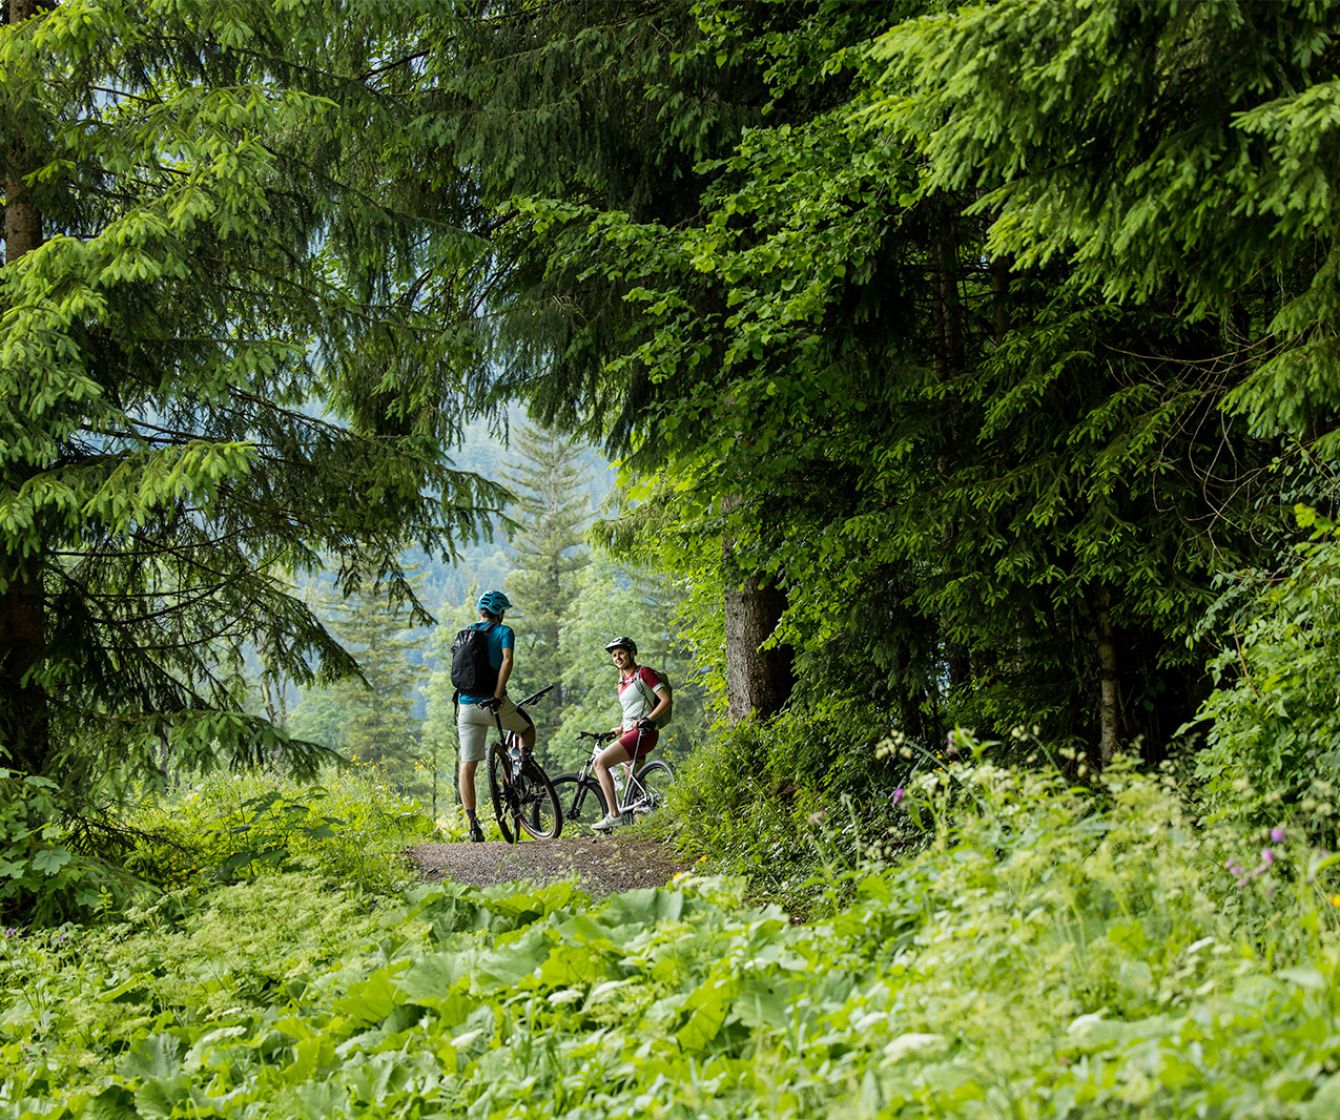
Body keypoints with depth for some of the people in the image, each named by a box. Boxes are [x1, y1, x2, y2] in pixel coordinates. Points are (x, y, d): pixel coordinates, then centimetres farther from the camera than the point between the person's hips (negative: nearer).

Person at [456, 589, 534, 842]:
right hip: (492, 703, -4)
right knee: (528, 729, 25)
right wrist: (497, 695, -21)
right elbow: (507, 660, -17)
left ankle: (472, 823, -2)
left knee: (467, 766, 4)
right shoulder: (503, 632, 1)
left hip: (466, 706, 4)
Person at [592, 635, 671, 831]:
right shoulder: (623, 682, 19)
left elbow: (665, 700, -12)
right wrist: (619, 729, 19)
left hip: (643, 733, -9)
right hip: (630, 734, 9)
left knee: (600, 762, -19)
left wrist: (646, 720, -19)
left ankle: (614, 814, -24)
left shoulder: (643, 673, -5)